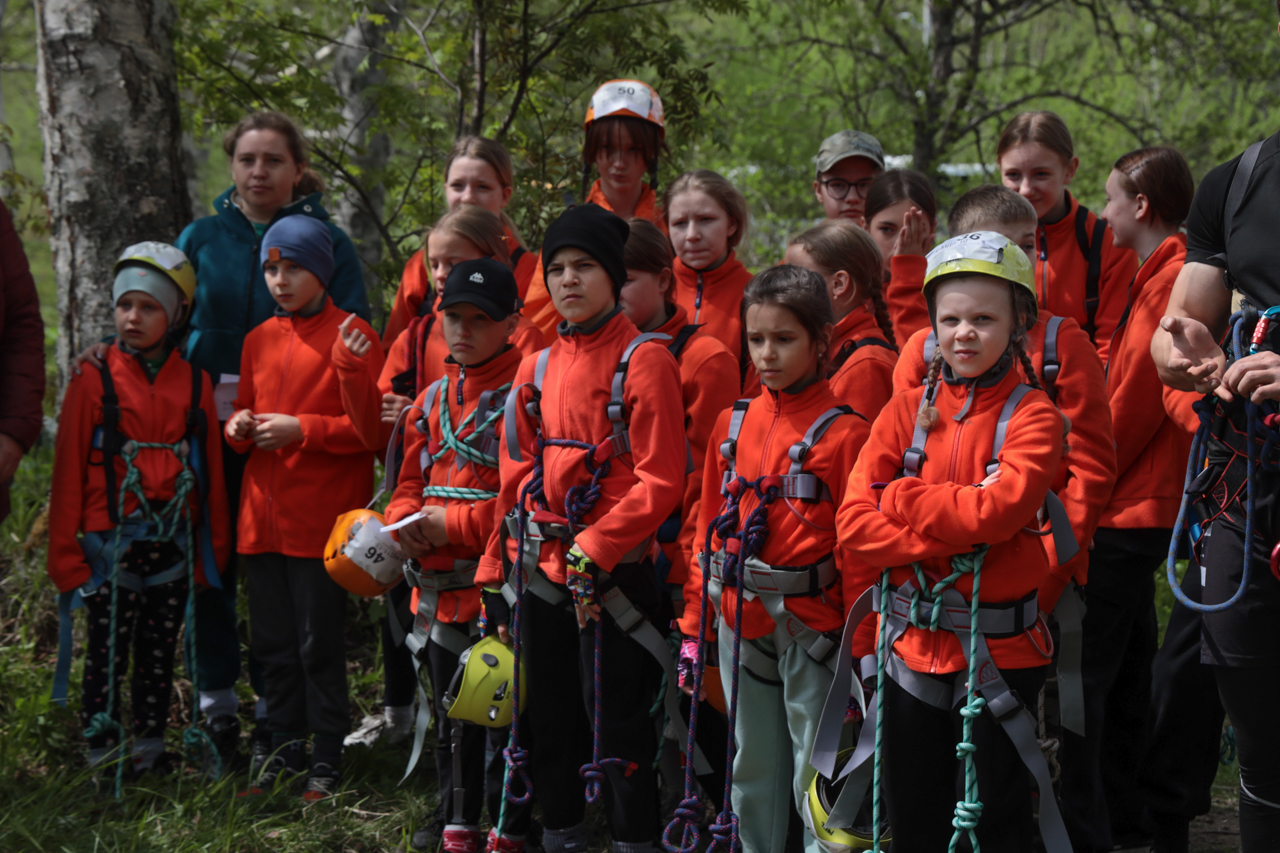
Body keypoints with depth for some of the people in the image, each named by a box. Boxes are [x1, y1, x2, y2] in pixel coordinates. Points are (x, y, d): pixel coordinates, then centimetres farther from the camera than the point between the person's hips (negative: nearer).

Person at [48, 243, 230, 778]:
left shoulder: (195, 384, 6)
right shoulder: (94, 381, -3)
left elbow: (211, 471, 11)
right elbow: (68, 472, -1)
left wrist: (213, 547, 10)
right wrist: (65, 551, -4)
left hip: (173, 543, 3)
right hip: (111, 541, -3)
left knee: (160, 652, 11)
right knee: (107, 651, -1)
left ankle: (151, 749, 21)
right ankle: (100, 752, 9)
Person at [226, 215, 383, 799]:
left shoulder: (350, 335, -5)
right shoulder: (259, 340, 14)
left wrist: (301, 429, -17)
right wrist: (238, 427, 1)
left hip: (321, 520, -6)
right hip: (262, 518, 6)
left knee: (319, 643, -1)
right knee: (272, 643, 12)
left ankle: (328, 761, 9)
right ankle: (286, 751, 24)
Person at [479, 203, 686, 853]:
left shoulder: (644, 361, -7)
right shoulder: (536, 369, 12)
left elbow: (659, 481, -13)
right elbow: (516, 480, 15)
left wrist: (592, 553, -19)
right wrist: (496, 579, 11)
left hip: (611, 576, -6)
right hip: (540, 577, 6)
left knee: (616, 721, -2)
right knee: (547, 723, 13)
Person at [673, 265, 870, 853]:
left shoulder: (844, 433, -7)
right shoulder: (732, 425, 9)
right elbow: (709, 527, 13)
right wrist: (693, 626, 11)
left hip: (812, 622, -5)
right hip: (739, 622, 5)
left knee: (817, 777, 0)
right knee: (752, 771, 14)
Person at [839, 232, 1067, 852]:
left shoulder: (1032, 416, -4)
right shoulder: (907, 411, 6)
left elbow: (993, 512, -21)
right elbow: (853, 520, -4)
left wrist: (900, 497, -10)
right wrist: (946, 538, -17)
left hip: (999, 653, -3)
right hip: (911, 644, 3)